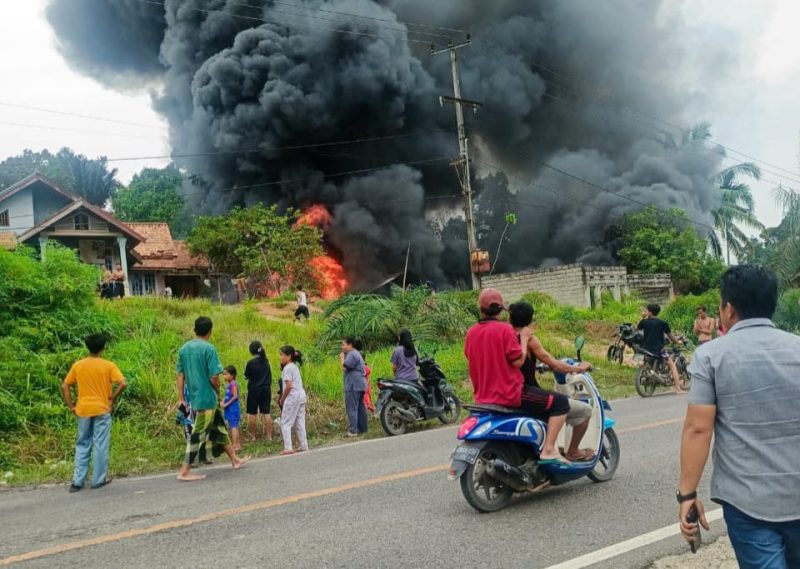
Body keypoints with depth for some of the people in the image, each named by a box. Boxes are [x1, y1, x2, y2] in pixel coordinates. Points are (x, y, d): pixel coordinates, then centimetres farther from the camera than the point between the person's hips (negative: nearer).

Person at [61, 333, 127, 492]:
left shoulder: (77, 365, 2)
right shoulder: (108, 365, -7)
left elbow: (65, 386, 2)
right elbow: (122, 384, -18)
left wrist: (71, 406, 5)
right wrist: (112, 398, -6)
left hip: (83, 411, 3)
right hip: (102, 410, -3)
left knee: (82, 445, 13)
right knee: (100, 445, 6)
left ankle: (77, 481, 12)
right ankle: (99, 479, 12)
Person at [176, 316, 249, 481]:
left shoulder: (184, 349, 7)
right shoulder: (208, 349, -14)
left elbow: (180, 375, 8)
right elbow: (214, 377, -18)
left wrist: (181, 398, 10)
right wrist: (218, 393, 0)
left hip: (194, 397, 8)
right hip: (207, 398, -8)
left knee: (220, 427, 19)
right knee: (198, 434, -2)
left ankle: (235, 460, 31)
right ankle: (185, 471, 0)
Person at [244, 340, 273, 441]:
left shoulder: (251, 363, -14)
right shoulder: (266, 361, 1)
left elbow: (246, 376, -4)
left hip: (254, 389, -4)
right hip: (266, 389, 5)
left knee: (252, 413, 7)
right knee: (266, 412, 9)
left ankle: (252, 436, 12)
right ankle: (269, 435, 9)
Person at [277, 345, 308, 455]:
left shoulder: (287, 368, -12)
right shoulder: (295, 366, 15)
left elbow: (289, 386, -19)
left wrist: (282, 399, -7)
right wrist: (284, 397, 12)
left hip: (293, 397, -9)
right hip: (301, 395, 9)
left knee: (285, 423, -3)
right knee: (299, 423, 14)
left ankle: (288, 448, -7)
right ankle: (303, 446, 17)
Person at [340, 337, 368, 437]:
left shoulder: (352, 355, -12)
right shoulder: (356, 353, 22)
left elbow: (344, 368, -16)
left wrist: (342, 358, -4)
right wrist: (343, 358, 12)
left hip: (353, 385, -11)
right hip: (360, 385, 11)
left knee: (352, 408, -9)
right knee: (360, 407, 12)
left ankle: (353, 430, -11)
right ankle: (362, 428, 17)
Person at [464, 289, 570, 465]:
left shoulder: (471, 333, 5)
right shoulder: (504, 329, -14)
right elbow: (518, 360, -15)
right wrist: (524, 339, -3)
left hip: (482, 397, 8)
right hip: (509, 395, -7)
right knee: (560, 402, -2)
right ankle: (548, 450, -13)